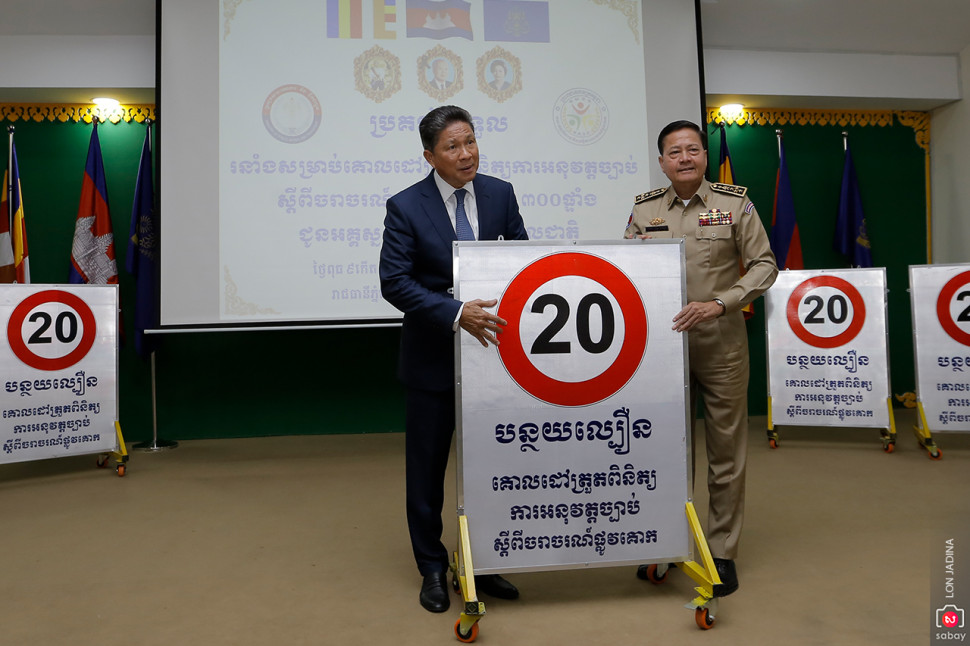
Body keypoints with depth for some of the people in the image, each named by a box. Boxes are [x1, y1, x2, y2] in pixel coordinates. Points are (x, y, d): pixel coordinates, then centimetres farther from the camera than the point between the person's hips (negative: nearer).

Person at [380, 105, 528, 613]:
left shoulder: (500, 194, 0)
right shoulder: (405, 206, -10)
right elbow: (394, 282, -17)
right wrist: (456, 314, -28)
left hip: (490, 345, 3)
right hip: (432, 356, -3)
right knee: (426, 466, 10)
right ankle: (432, 570, 31)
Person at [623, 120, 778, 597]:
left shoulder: (735, 203, 1)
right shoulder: (644, 209, 6)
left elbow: (764, 265, -1)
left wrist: (719, 304, -15)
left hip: (721, 345, -1)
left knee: (726, 451, 5)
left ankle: (722, 552, 21)